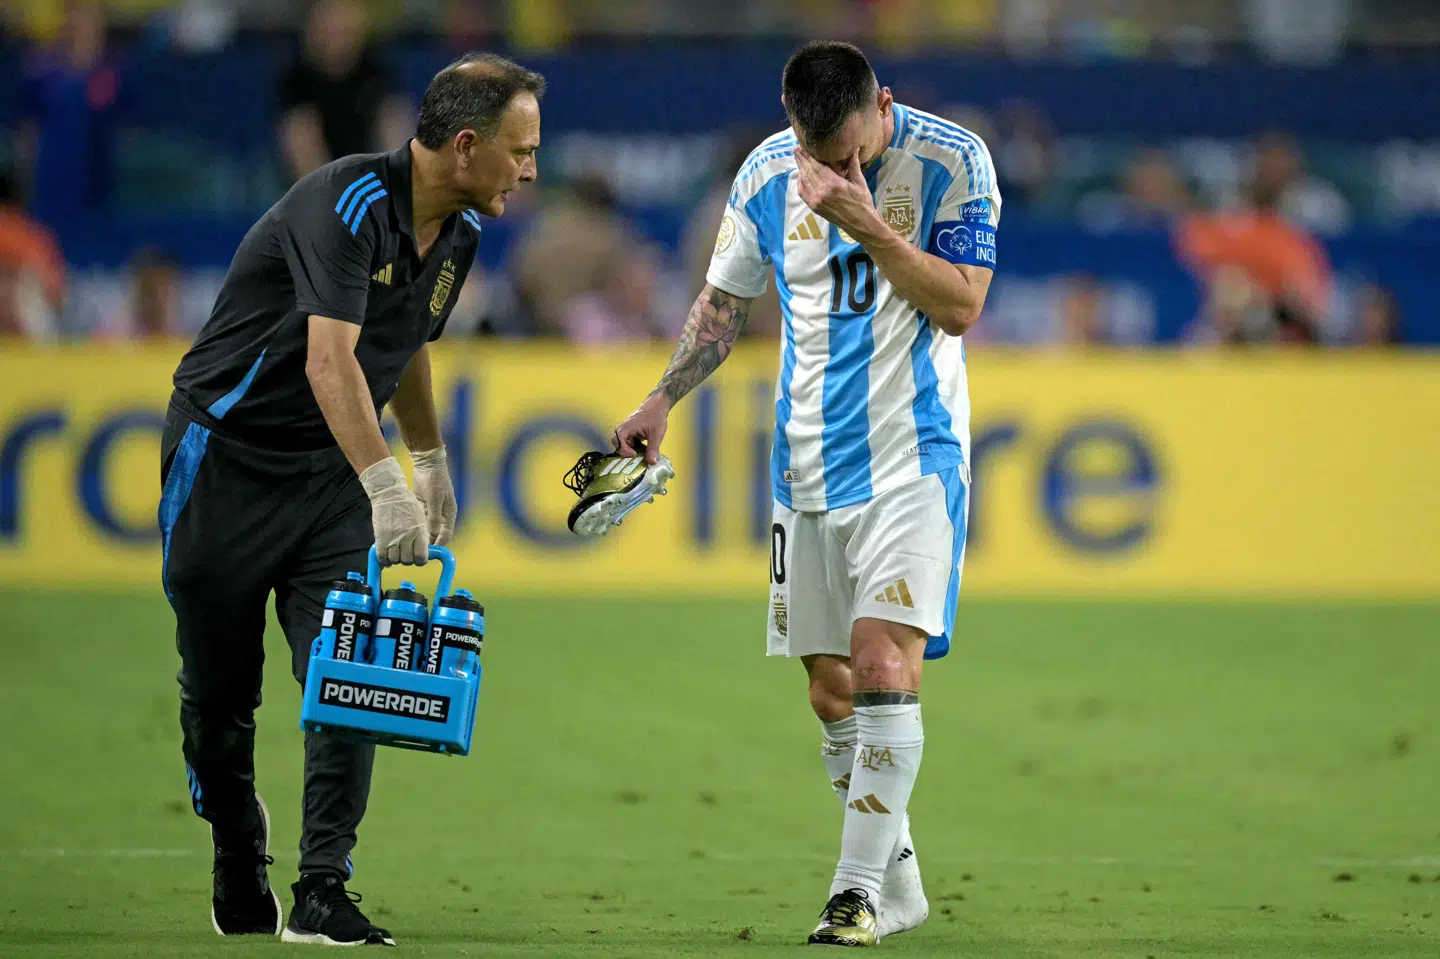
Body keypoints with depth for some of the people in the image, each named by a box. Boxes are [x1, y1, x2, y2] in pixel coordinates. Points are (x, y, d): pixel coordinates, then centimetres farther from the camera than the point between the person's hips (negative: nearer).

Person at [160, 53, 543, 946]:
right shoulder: (347, 203, -26)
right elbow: (331, 358, -38)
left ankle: (323, 895, -10)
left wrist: (431, 457, 28)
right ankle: (239, 862, 32)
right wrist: (383, 484, -47)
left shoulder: (461, 233, 1)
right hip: (227, 458, -6)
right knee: (219, 689, 7)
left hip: (332, 471, 6)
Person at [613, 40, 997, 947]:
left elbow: (961, 305, -14)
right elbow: (724, 301, 15)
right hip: (808, 463, 4)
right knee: (833, 690, 5)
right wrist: (662, 401, 6)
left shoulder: (953, 161, -8)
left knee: (885, 668, -17)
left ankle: (860, 890, -15)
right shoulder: (767, 175, 3)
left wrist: (867, 221, -21)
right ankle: (898, 882, 19)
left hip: (914, 460, -4)